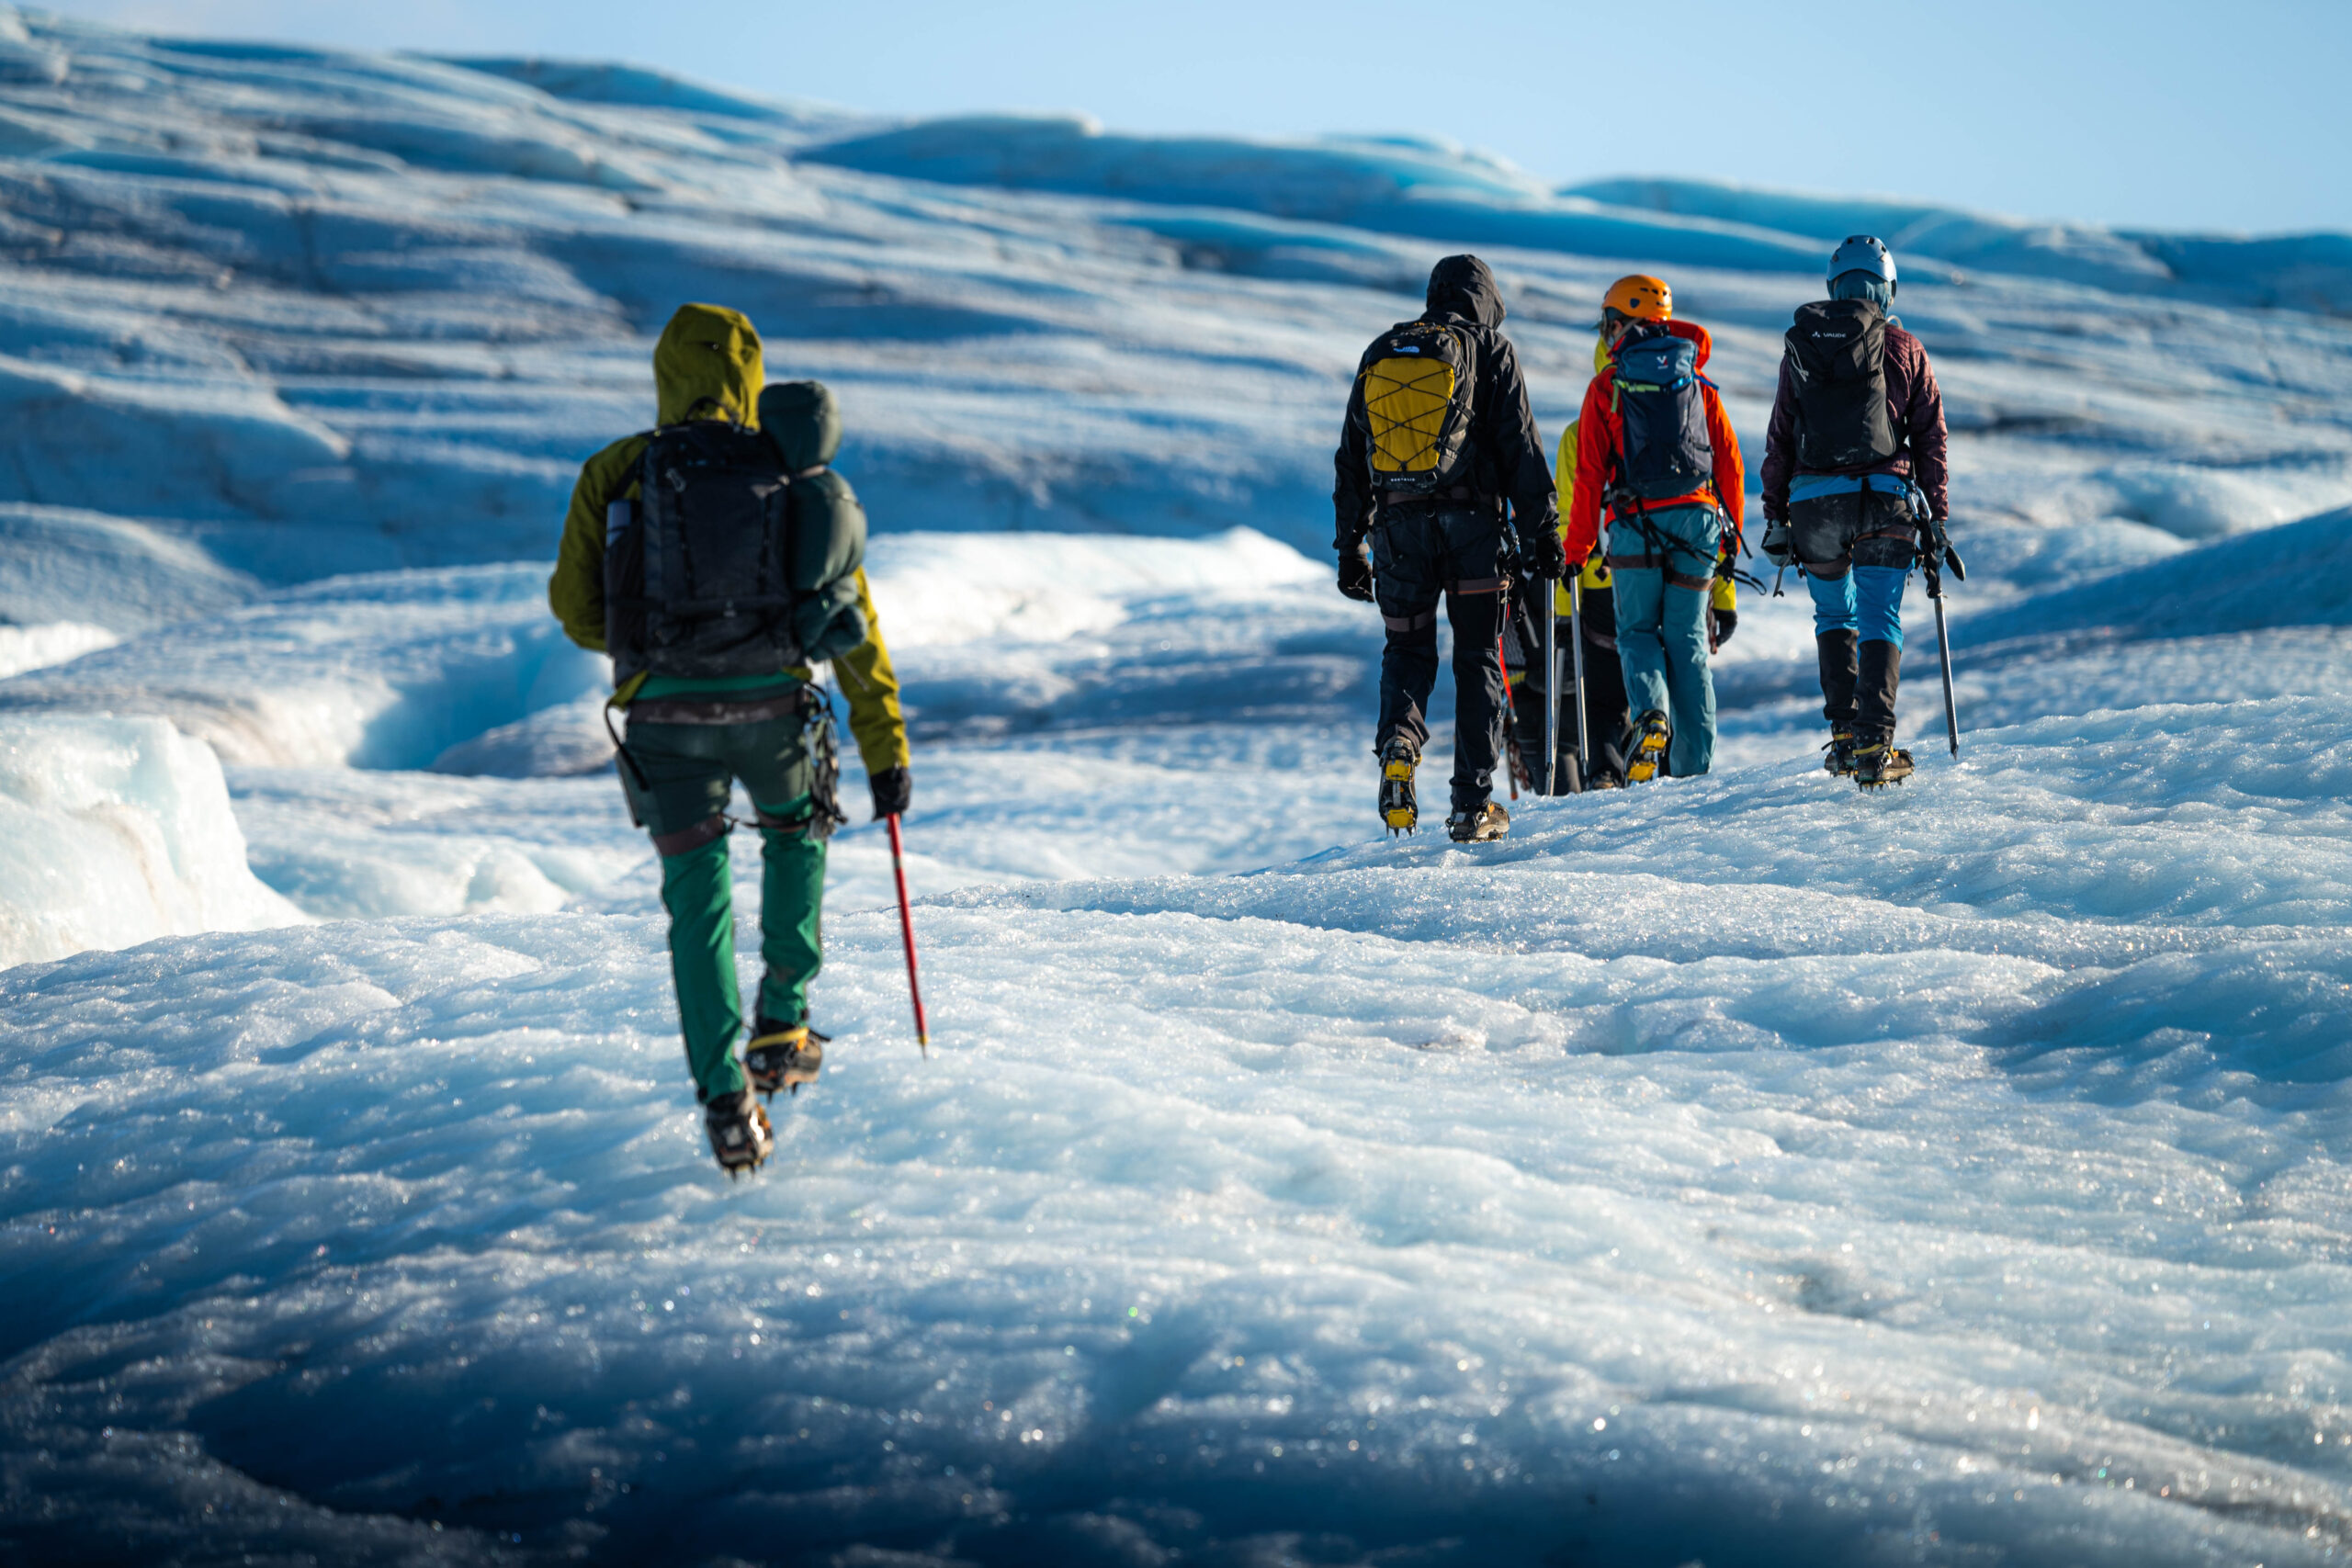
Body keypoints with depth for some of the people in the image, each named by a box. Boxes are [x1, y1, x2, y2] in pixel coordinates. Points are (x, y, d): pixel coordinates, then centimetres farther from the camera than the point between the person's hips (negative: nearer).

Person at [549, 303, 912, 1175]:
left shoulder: (619, 472, 8)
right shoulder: (795, 476, 11)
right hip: (774, 705, 1)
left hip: (666, 713, -1)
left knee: (696, 894, 7)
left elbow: (575, 608, 8)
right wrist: (886, 751, 16)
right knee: (796, 838, 30)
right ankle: (781, 1030, 30)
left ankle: (726, 1099, -5)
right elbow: (856, 622, 12)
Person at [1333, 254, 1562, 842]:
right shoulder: (1489, 348, 3)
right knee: (1478, 657, 5)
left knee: (1407, 650, 14)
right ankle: (1473, 804, 2)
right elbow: (1521, 448, -3)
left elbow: (1352, 457, 15)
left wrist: (1350, 547, 19)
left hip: (1397, 523, 3)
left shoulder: (1379, 352, 14)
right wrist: (1540, 530, 0)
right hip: (1471, 519, -2)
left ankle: (1399, 735, -17)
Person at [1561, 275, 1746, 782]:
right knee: (1687, 639, 7)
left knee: (1638, 631, 10)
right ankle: (1695, 763, 2)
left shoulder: (1607, 386, 2)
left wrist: (1576, 548, 5)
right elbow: (1730, 464, 11)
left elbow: (1590, 475, 0)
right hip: (1698, 520, 3)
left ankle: (1651, 714, -18)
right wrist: (1731, 538, 18)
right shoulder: (1698, 383, 12)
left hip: (1637, 522, -3)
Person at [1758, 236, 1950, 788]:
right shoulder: (1905, 350, 7)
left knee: (1833, 616, 19)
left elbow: (1779, 439, 10)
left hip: (1814, 500, 1)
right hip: (1884, 501, -1)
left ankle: (1844, 734, 10)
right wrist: (1937, 520, 11)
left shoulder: (1800, 346, 10)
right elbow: (1931, 439, 7)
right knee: (1880, 621, 0)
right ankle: (1874, 746, -13)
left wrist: (1775, 517, 14)